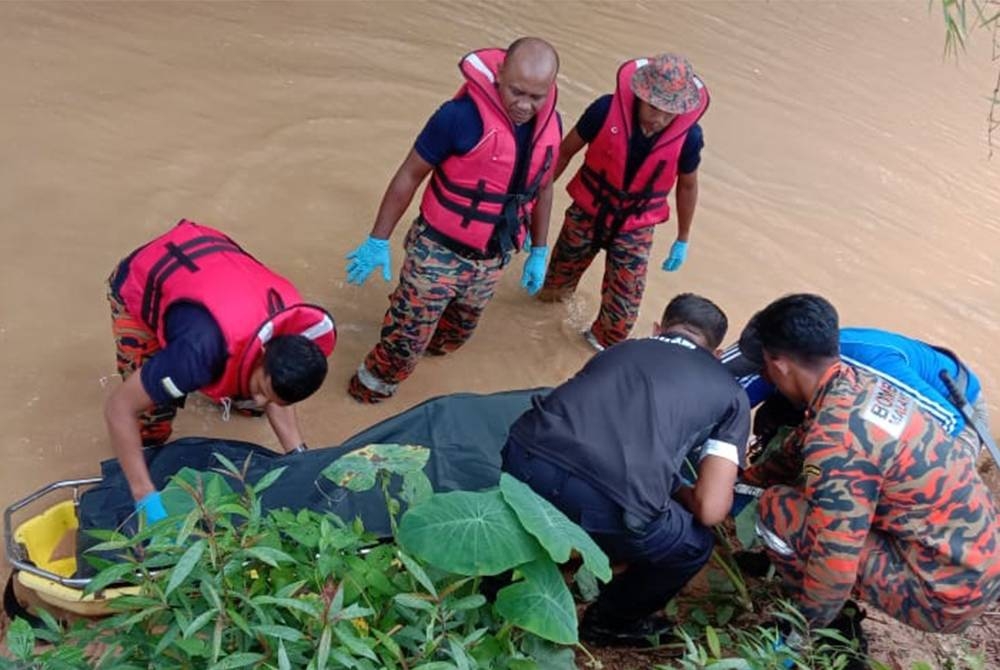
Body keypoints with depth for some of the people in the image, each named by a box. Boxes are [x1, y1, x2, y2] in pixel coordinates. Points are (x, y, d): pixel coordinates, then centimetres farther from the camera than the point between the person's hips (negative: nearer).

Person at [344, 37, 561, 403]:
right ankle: (373, 385, 33)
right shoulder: (462, 115, -25)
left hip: (492, 260, 5)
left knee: (456, 333, 26)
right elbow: (410, 175, -15)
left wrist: (538, 252, 13)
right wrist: (378, 241, -12)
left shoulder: (550, 124, -7)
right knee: (408, 335, 6)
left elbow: (542, 188, 9)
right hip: (438, 252, -5)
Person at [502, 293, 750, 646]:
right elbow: (710, 510, 12)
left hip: (524, 461, 5)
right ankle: (608, 622, 44)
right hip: (605, 509, -4)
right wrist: (678, 491, 36)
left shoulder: (621, 348, 32)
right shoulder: (729, 393, 22)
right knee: (693, 546, 29)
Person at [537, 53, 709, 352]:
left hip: (635, 227, 0)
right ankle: (553, 290, 62)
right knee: (563, 269, 25)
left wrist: (682, 240, 8)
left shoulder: (688, 137, -23)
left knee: (625, 303, 1)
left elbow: (687, 185, -3)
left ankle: (604, 341, 34)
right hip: (587, 212, 0)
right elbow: (566, 150, -10)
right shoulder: (607, 110, -27)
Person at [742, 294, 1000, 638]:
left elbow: (836, 564, -24)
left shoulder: (836, 438, -27)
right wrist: (741, 476, 29)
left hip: (945, 592, -9)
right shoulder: (862, 383, 0)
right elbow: (798, 455, 17)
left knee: (779, 509, -12)